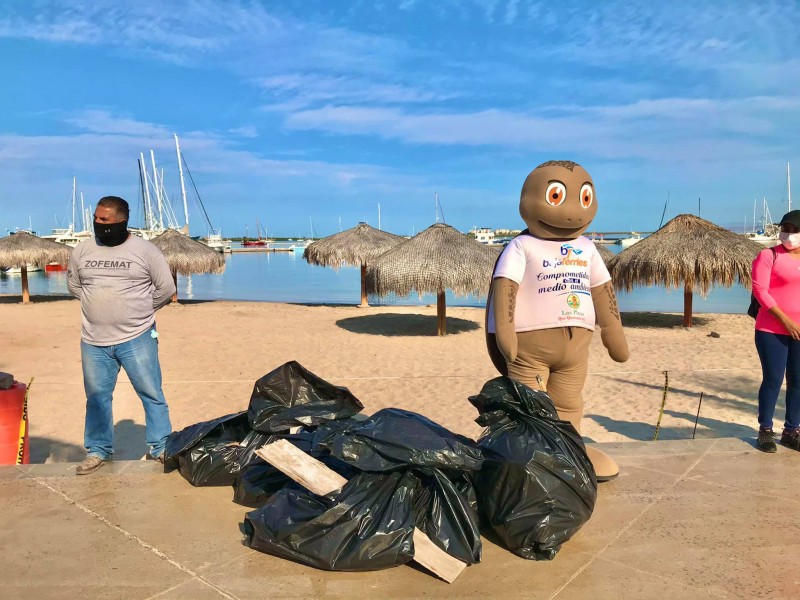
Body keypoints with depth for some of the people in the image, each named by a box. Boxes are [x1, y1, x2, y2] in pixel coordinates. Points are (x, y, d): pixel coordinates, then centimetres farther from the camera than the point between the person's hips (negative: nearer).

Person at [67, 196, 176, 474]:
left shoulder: (145, 250, -7)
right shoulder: (82, 250, 3)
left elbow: (166, 288, -2)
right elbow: (73, 285, 18)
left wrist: (140, 309, 5)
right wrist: (97, 305, 9)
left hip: (137, 339, -3)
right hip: (93, 341, 3)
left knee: (151, 394, 3)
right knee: (97, 397, 13)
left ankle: (162, 448, 15)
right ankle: (98, 450, 28)